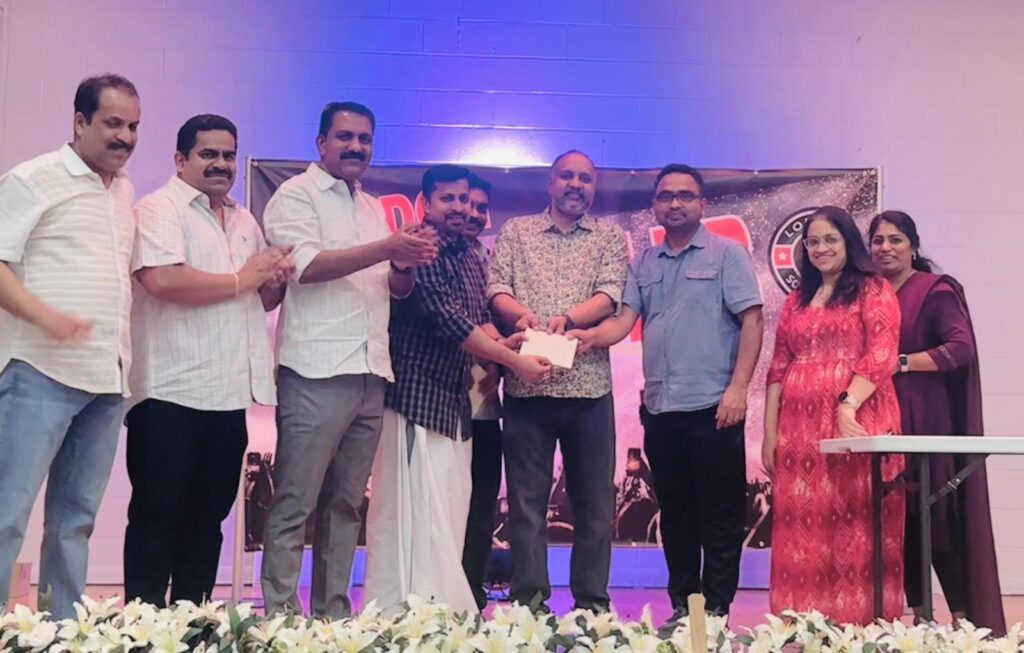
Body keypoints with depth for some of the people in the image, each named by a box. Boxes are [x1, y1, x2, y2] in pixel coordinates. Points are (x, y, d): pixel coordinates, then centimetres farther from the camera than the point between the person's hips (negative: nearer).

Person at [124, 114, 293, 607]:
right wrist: (240, 280, -12)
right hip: (172, 395, -7)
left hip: (228, 395, 8)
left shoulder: (245, 222, 19)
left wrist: (277, 279, 2)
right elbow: (162, 279, -24)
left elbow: (263, 299, 25)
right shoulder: (160, 209, -5)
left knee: (208, 518, 12)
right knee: (158, 517, 0)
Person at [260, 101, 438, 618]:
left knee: (346, 504, 10)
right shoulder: (296, 195, 0)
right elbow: (306, 265, -15)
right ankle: (280, 613, 3)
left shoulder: (374, 208, 20)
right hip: (316, 373, -7)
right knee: (294, 506, -4)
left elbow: (398, 288, 19)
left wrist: (407, 265, -5)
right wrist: (389, 248, -18)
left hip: (370, 375, 7)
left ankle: (333, 611, 18)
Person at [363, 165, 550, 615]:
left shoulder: (471, 260, 15)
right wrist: (515, 362, -15)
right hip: (417, 399, -8)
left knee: (449, 518, 9)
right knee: (416, 515, -8)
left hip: (456, 401, 8)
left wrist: (497, 344, -6)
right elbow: (448, 320, -19)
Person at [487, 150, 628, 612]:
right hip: (526, 384, 0)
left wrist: (567, 318, -22)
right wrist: (522, 315, -19)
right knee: (526, 498, 3)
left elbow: (610, 296, -3)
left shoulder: (610, 236, 12)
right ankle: (528, 602, 11)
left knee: (594, 500, 5)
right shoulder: (516, 231, 14)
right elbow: (497, 289, 3)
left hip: (589, 385, 0)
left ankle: (592, 604, 14)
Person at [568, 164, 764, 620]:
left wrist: (738, 387, -15)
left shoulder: (727, 254, 0)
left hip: (712, 406, -5)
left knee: (719, 516, 2)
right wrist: (591, 336, -17)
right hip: (659, 409, 5)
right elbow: (625, 319, 4)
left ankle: (716, 610, 10)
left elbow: (751, 320, -6)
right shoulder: (643, 263, 14)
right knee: (675, 514, 13)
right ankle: (681, 606, 22)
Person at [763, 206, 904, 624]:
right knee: (803, 527, 4)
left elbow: (880, 357, -8)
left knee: (855, 524, -4)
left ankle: (861, 621, 3)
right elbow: (778, 369, 13)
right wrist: (769, 433, 5)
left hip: (856, 422, -4)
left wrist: (848, 404, -21)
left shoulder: (873, 291, 4)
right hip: (800, 427, 5)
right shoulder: (797, 300, 18)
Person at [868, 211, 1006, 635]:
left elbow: (962, 347, -14)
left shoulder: (935, 290, -4)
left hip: (926, 418, -5)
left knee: (938, 515, -5)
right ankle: (918, 614, 16)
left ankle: (965, 618, 5)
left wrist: (902, 363, -16)